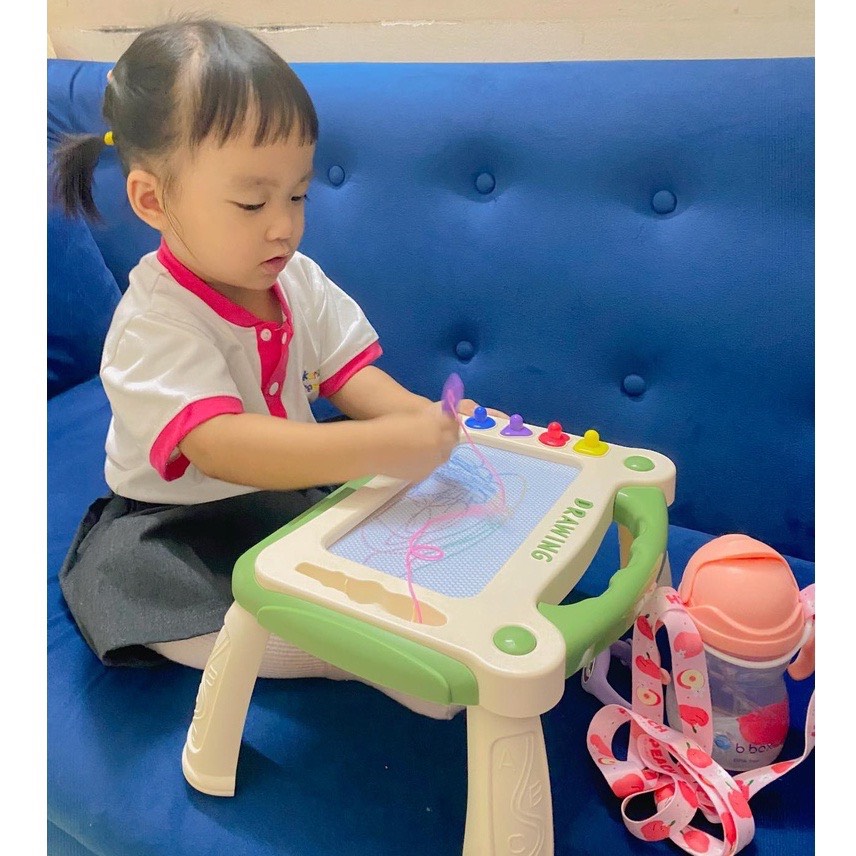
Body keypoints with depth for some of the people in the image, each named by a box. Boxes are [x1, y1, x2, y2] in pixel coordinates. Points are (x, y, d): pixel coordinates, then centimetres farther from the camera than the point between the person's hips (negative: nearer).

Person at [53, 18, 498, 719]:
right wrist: (380, 446, -48)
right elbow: (221, 448, -38)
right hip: (179, 527, -5)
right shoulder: (155, 321, -25)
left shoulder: (299, 280, -2)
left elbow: (347, 371, -4)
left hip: (298, 489, 6)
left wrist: (421, 416, -26)